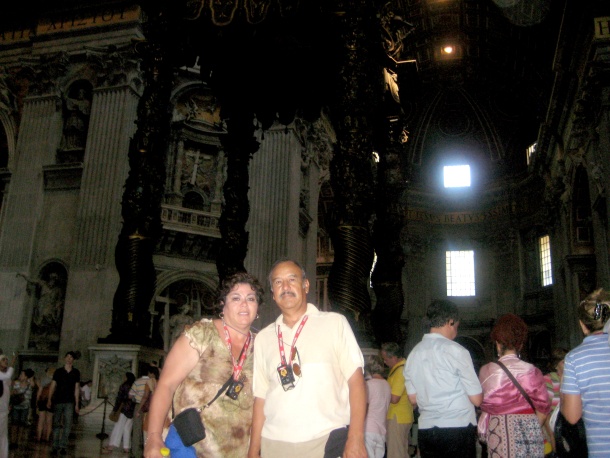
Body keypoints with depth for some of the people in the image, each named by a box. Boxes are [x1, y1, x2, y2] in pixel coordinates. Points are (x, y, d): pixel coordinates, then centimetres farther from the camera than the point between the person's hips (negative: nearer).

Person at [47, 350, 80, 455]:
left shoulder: (76, 372, 7)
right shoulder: (58, 371, 6)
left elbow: (77, 388, 9)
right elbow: (53, 386, 5)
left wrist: (76, 404, 6)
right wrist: (49, 400, -4)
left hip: (69, 403, 0)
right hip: (57, 401, 0)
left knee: (67, 425, -5)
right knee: (56, 424, 4)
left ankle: (63, 446, -1)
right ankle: (55, 446, 12)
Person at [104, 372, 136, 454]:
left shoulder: (124, 386, -2)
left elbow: (119, 399, -6)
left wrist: (115, 410, -3)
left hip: (124, 410, -4)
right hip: (133, 411, 4)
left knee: (118, 428, -4)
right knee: (127, 429, 10)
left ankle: (111, 446, -10)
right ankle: (127, 447, 8)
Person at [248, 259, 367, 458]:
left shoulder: (335, 323, 0)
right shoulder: (263, 337, 10)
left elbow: (356, 379, -5)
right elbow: (260, 396, 9)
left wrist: (356, 440, -12)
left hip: (329, 441, -2)